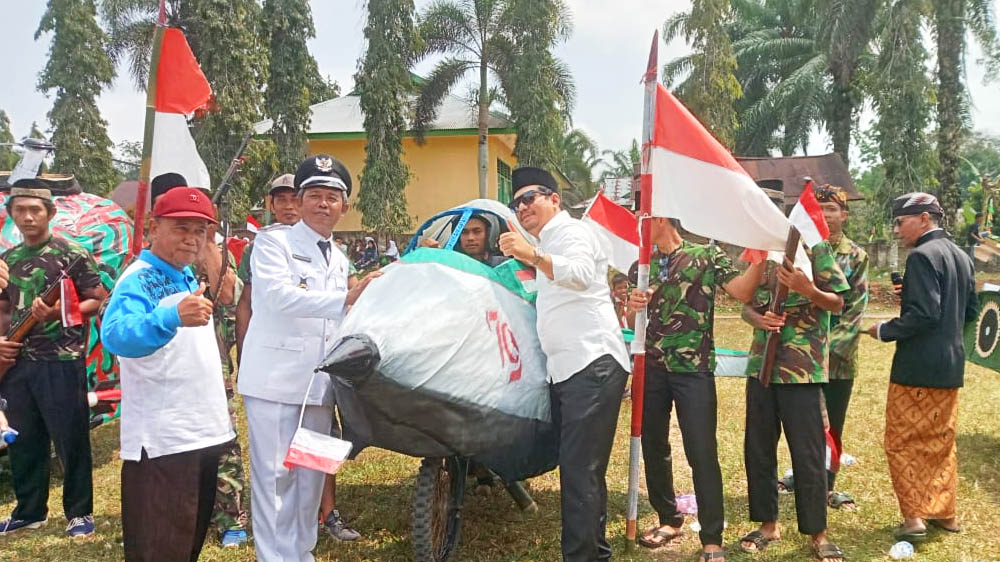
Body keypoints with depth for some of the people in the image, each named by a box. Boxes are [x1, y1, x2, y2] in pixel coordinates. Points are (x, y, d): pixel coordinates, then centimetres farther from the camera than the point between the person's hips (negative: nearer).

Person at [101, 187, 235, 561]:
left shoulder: (188, 277, 10)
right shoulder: (139, 280, -16)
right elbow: (116, 336, -39)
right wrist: (173, 316, -52)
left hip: (203, 430, 9)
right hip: (162, 439, -9)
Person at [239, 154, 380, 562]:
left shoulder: (340, 261, 17)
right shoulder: (273, 242, -4)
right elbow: (280, 295, -21)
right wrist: (347, 298, -26)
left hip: (318, 383, 6)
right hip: (275, 378, -6)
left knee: (312, 474, 13)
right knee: (275, 475, -2)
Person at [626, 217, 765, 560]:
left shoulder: (706, 256, 0)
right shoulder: (641, 266, 12)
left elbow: (742, 291, -11)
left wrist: (760, 257, -25)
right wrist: (633, 306, -9)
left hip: (694, 369, -5)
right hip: (651, 368, 5)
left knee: (702, 452, -4)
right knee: (653, 446, 12)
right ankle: (669, 520, 29)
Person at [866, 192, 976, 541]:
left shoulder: (922, 256, -16)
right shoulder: (961, 256, 11)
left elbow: (923, 314, -23)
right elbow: (969, 311, 15)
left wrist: (884, 331, -11)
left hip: (918, 367, -8)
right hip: (951, 365, 8)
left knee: (903, 442, 2)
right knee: (941, 442, 18)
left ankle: (914, 516, 3)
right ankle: (944, 512, 26)